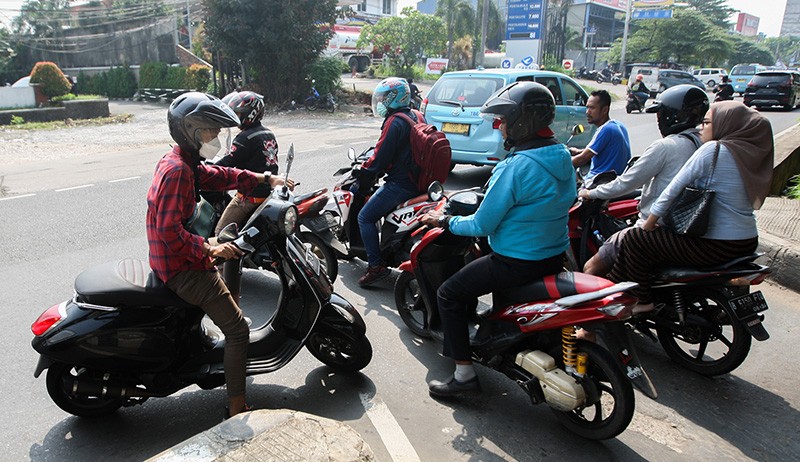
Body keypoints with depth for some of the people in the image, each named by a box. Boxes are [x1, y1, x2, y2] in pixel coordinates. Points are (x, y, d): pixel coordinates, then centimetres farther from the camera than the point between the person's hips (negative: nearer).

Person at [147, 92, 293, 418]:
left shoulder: (180, 162, 8)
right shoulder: (177, 171, -23)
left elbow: (220, 176, 15)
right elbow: (170, 229, -29)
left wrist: (267, 179, 13)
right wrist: (209, 249, -26)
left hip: (169, 259, 11)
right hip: (182, 268, -11)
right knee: (238, 330, -9)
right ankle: (237, 409, -1)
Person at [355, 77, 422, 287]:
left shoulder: (394, 122, -16)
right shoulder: (417, 116, 13)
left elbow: (381, 157, -18)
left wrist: (362, 174, -5)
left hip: (400, 183, -10)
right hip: (418, 181, 10)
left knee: (365, 217, -4)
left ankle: (376, 266, -8)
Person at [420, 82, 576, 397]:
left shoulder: (517, 166, -24)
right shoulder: (562, 156, 3)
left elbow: (482, 225, -19)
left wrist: (445, 221, -3)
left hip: (518, 261, -9)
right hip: (555, 255, 10)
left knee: (449, 295, 2)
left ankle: (465, 375, 5)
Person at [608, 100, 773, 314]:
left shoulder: (714, 149, -15)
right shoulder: (749, 152, 11)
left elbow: (675, 187, -14)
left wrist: (649, 223, -3)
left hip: (716, 247, -10)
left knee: (635, 239, -3)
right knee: (660, 234, 23)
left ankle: (642, 300, 8)